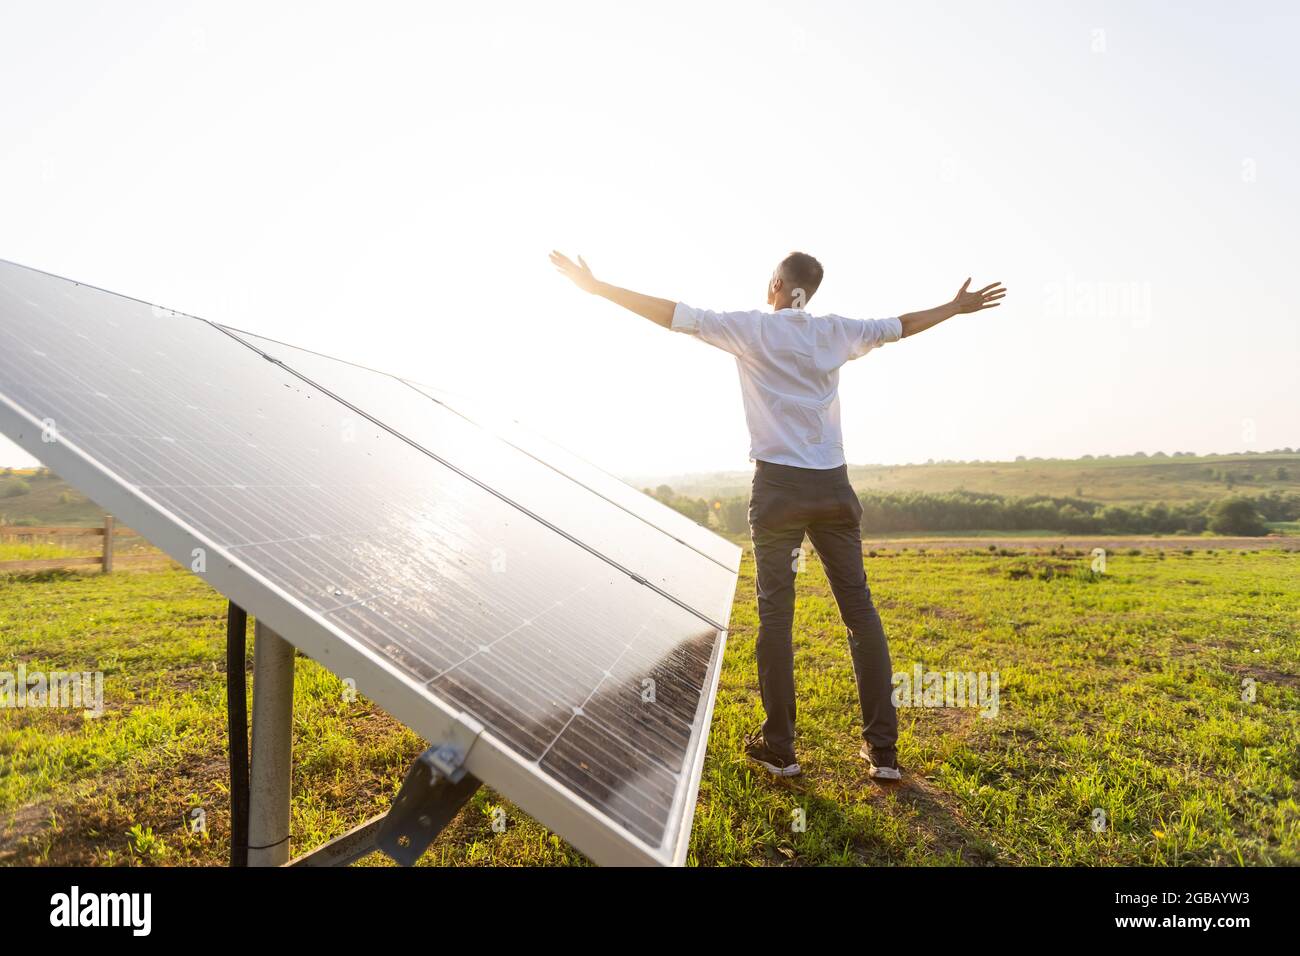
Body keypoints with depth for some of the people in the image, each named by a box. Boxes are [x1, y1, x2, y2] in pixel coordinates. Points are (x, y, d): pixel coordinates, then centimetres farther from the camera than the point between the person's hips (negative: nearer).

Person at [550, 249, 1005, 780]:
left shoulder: (750, 327, 2)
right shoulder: (837, 331, 11)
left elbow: (673, 313, 0)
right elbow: (901, 325, 25)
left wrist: (597, 287, 6)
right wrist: (957, 307, 43)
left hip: (778, 486, -3)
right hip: (833, 487, 3)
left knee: (775, 613, 3)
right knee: (860, 610, 5)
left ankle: (779, 747, 9)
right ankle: (882, 748, 9)